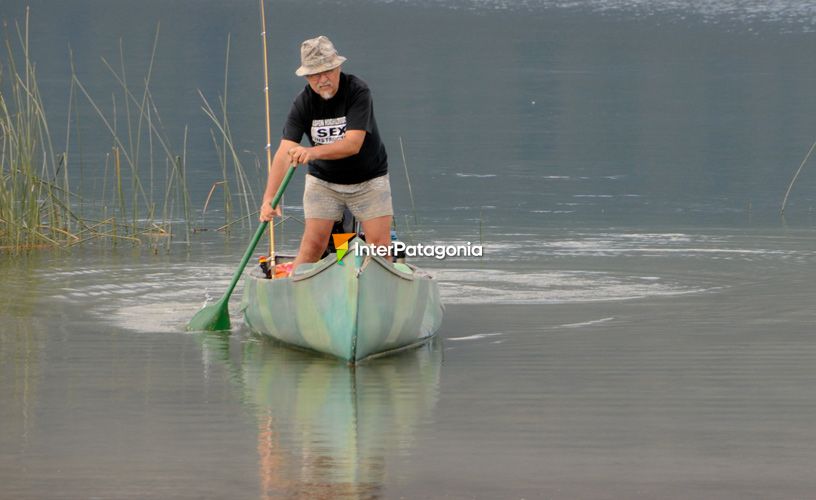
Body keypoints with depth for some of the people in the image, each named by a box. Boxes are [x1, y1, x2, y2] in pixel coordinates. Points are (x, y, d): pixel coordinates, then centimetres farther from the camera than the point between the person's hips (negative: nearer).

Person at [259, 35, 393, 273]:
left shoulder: (357, 91, -23)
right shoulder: (303, 103, -17)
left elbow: (353, 144, -33)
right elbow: (284, 152, -25)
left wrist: (312, 152, -50)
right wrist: (269, 198, -40)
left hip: (369, 180, -1)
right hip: (323, 180, 1)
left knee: (380, 245, -8)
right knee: (313, 243, -9)